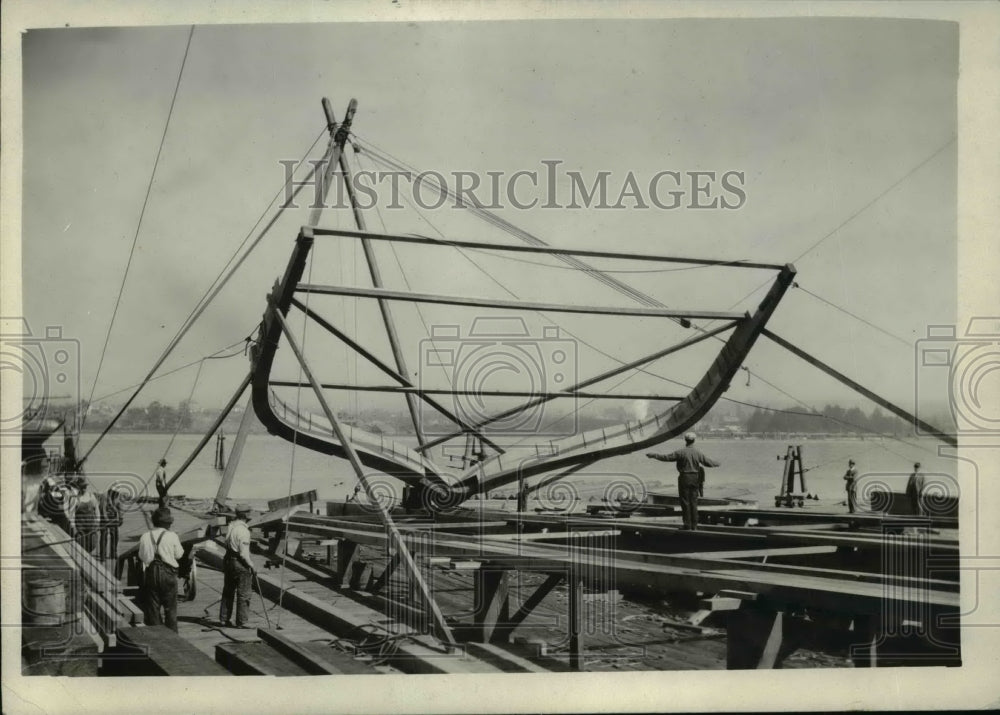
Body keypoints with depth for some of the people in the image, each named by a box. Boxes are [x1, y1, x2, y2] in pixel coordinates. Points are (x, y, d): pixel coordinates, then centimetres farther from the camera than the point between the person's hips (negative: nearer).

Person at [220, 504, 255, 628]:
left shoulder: (231, 526, 5)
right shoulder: (243, 530, -19)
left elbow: (227, 543, 11)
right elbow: (244, 553, -21)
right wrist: (252, 566, -12)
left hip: (228, 561, 8)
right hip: (240, 563, -8)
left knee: (228, 591, 17)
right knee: (243, 594, 1)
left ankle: (224, 618, 24)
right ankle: (241, 621, 4)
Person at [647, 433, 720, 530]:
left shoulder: (681, 452, -12)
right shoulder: (698, 452, -1)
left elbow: (667, 457, -10)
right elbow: (708, 462, 10)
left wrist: (654, 455, 0)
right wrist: (717, 463, 30)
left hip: (684, 478, -4)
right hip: (695, 478, 4)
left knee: (685, 502, 1)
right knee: (693, 502, 10)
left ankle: (688, 526, 2)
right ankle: (694, 525, 12)